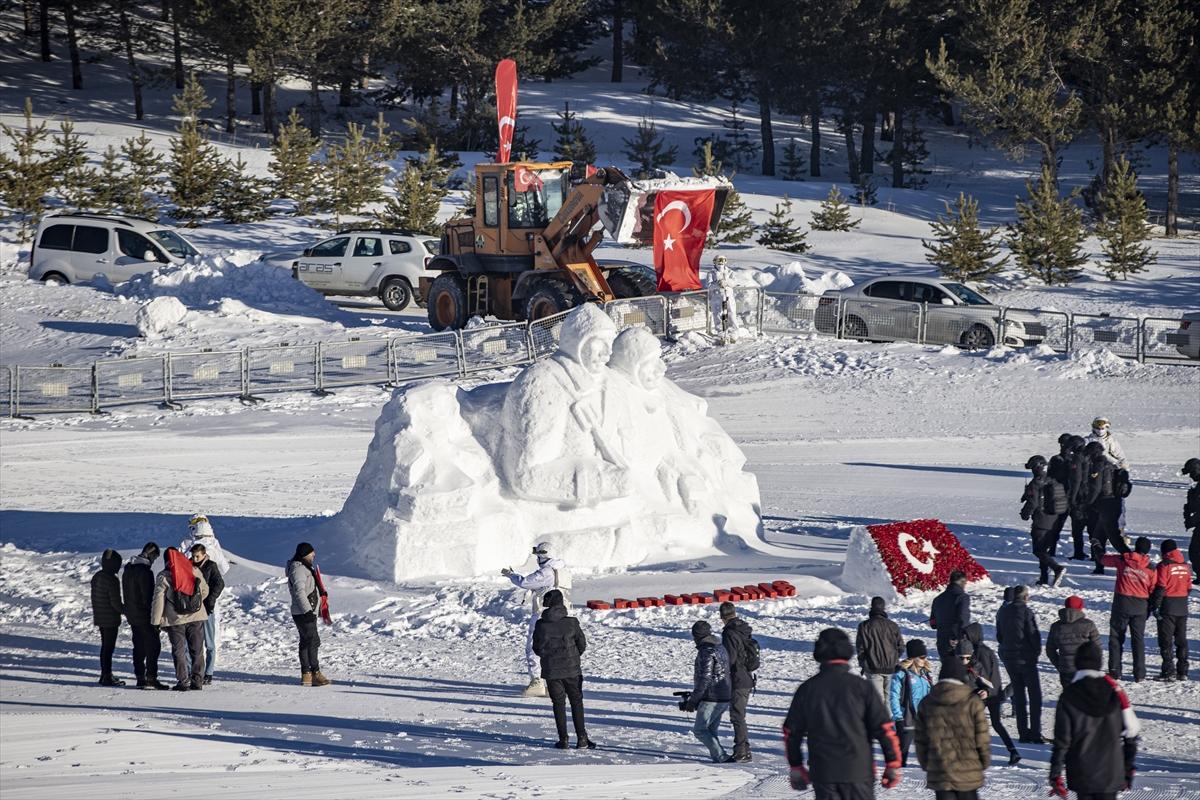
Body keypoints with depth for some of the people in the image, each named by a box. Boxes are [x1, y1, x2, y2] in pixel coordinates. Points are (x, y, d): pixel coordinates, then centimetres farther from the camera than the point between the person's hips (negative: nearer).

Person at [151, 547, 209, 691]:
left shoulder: (164, 576, -6)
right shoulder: (194, 571, 4)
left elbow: (158, 600, -8)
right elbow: (205, 590, 14)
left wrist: (156, 621, -3)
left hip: (175, 620, -3)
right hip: (196, 617, 3)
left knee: (179, 651, 4)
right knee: (197, 650, 10)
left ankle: (183, 681, -2)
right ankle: (197, 681, 10)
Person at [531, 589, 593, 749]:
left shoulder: (541, 625, -7)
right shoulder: (571, 623, -9)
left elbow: (537, 648, 0)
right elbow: (582, 644, -2)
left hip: (551, 670, 1)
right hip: (571, 669, -1)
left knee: (558, 703, 10)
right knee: (576, 701, 10)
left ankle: (563, 740, 7)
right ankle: (581, 739, 5)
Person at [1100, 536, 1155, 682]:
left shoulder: (1121, 560, -5)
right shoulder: (1150, 568, -3)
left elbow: (1103, 559, 11)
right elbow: (1153, 590, 0)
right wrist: (1150, 608, 13)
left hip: (1121, 604, -1)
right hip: (1140, 607, 1)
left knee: (1116, 637, 9)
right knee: (1138, 639, 8)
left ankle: (1115, 672, 6)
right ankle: (1139, 674, 5)